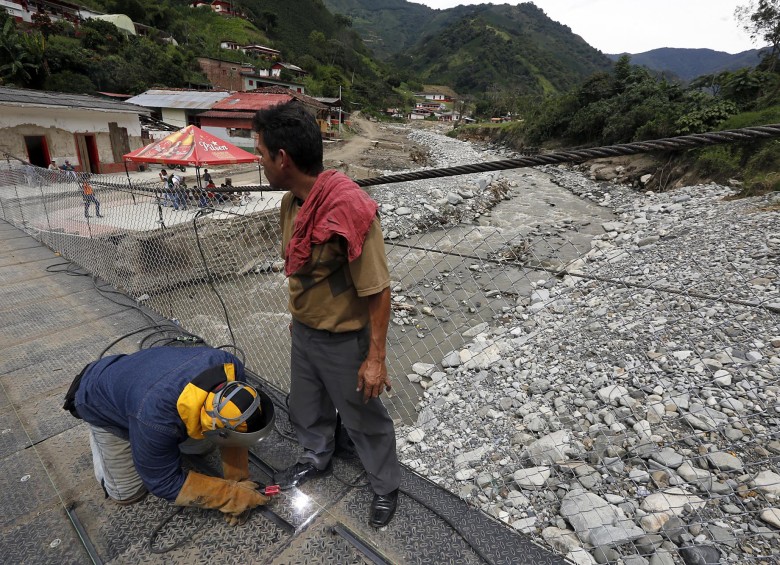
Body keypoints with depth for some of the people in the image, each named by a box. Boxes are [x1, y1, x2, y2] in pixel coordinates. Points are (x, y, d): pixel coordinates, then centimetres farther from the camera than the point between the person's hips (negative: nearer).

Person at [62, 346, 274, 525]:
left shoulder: (228, 366, -34)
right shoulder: (156, 420, -45)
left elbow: (233, 432, -16)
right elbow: (165, 483, -28)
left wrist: (239, 480, -16)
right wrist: (232, 496, -26)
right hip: (105, 406, -4)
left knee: (201, 446, 6)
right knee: (128, 493, 3)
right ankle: (97, 436, 24)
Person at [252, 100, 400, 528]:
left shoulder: (350, 210, -30)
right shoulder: (292, 202, -4)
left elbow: (378, 291, -25)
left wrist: (375, 358, -19)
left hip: (343, 340, -7)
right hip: (303, 332, 8)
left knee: (363, 417, 15)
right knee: (306, 406, 27)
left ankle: (386, 487, 41)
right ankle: (315, 459, 56)